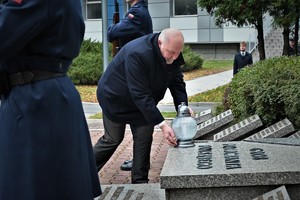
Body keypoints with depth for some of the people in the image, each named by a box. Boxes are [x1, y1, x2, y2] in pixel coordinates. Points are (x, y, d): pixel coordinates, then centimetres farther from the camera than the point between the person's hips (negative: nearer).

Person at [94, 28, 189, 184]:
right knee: (113, 139, 5)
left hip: (142, 102, 6)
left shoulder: (173, 54, -17)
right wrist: (161, 124, -41)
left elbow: (177, 82, -7)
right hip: (116, 98, -6)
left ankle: (140, 181, 12)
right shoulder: (137, 53, -40)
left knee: (144, 137, -1)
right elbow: (141, 95, -40)